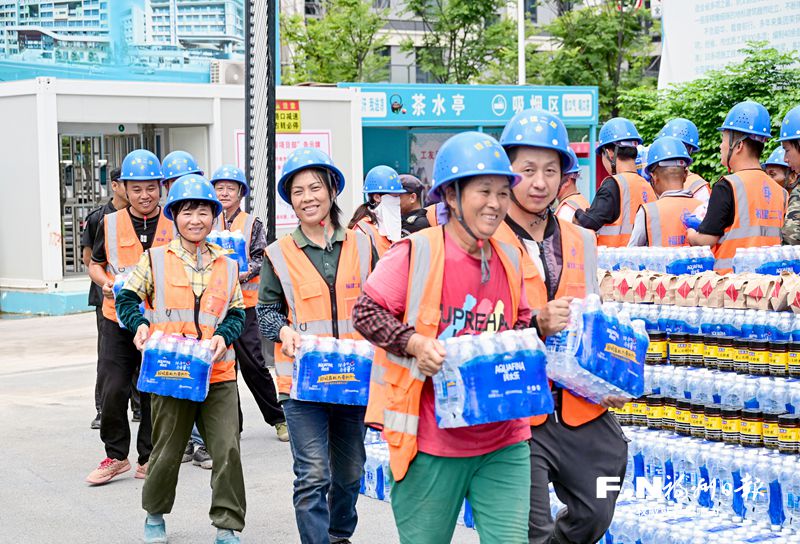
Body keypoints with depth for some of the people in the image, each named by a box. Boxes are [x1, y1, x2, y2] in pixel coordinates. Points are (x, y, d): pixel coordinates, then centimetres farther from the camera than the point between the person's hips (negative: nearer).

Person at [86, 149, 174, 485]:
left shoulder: (174, 224, 2)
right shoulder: (109, 224, 4)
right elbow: (95, 264, 13)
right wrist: (105, 282, -8)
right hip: (118, 320, 1)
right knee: (112, 390, -4)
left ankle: (149, 458, 18)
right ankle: (116, 456, 12)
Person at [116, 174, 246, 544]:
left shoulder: (227, 265, 10)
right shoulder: (155, 259, 3)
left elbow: (237, 313, 14)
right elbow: (127, 296, 7)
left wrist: (224, 336, -5)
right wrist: (140, 324, -11)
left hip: (219, 373, 2)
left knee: (227, 450, -6)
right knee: (167, 450, 9)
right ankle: (154, 514, 33)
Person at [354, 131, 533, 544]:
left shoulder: (508, 259, 9)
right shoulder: (416, 252, -8)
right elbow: (366, 312, -6)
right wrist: (415, 344, -19)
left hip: (504, 443, 5)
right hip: (432, 444, -4)